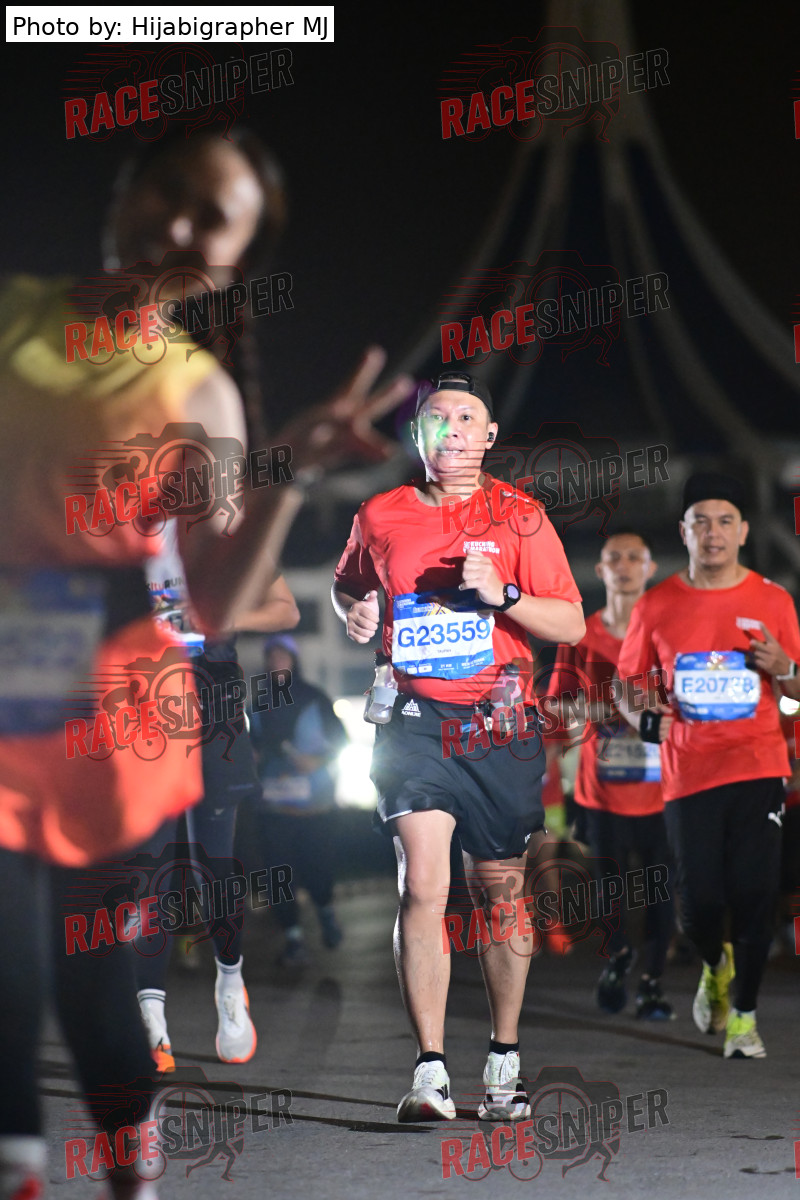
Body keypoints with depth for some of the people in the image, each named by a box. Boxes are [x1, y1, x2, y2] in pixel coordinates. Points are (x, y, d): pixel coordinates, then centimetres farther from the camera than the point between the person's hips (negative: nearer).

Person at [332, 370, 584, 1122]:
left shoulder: (519, 518, 3)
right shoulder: (380, 518, 7)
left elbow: (571, 624, 0)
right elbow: (347, 584, 27)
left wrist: (502, 594, -15)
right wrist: (354, 611, 4)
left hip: (499, 723, 0)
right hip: (414, 720, 0)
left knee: (499, 892, 6)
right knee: (422, 885, -15)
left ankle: (504, 1061, 21)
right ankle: (430, 1073, -16)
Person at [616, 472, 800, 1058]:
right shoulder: (657, 605, 5)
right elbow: (628, 681, 14)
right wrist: (644, 717, -7)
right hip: (688, 772, 1)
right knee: (699, 900, -2)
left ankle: (744, 1015, 6)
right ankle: (716, 967, 32)